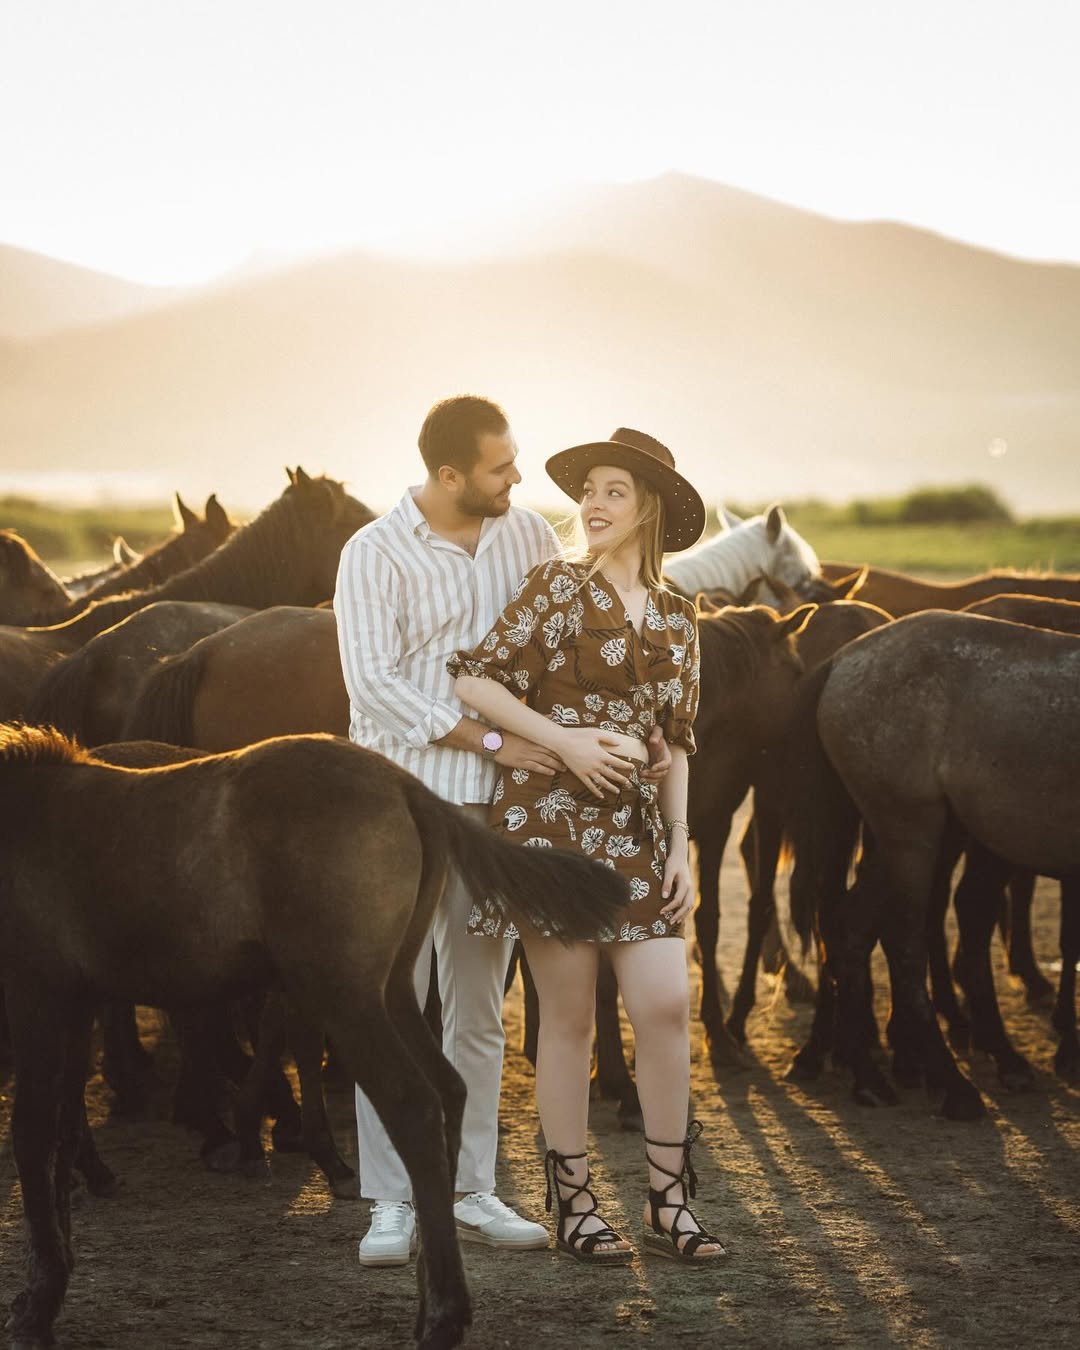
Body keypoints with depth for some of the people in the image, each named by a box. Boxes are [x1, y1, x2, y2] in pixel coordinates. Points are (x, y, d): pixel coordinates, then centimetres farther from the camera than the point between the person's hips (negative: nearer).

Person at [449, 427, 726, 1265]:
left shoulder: (677, 616, 12)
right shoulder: (559, 588, -2)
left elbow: (676, 742, 15)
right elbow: (474, 681, -6)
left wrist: (681, 849, 8)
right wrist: (565, 740, -15)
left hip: (635, 829, 4)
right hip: (551, 818, -4)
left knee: (666, 1006, -5)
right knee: (569, 1016, 0)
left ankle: (669, 1202, 7)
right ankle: (574, 1204, 11)